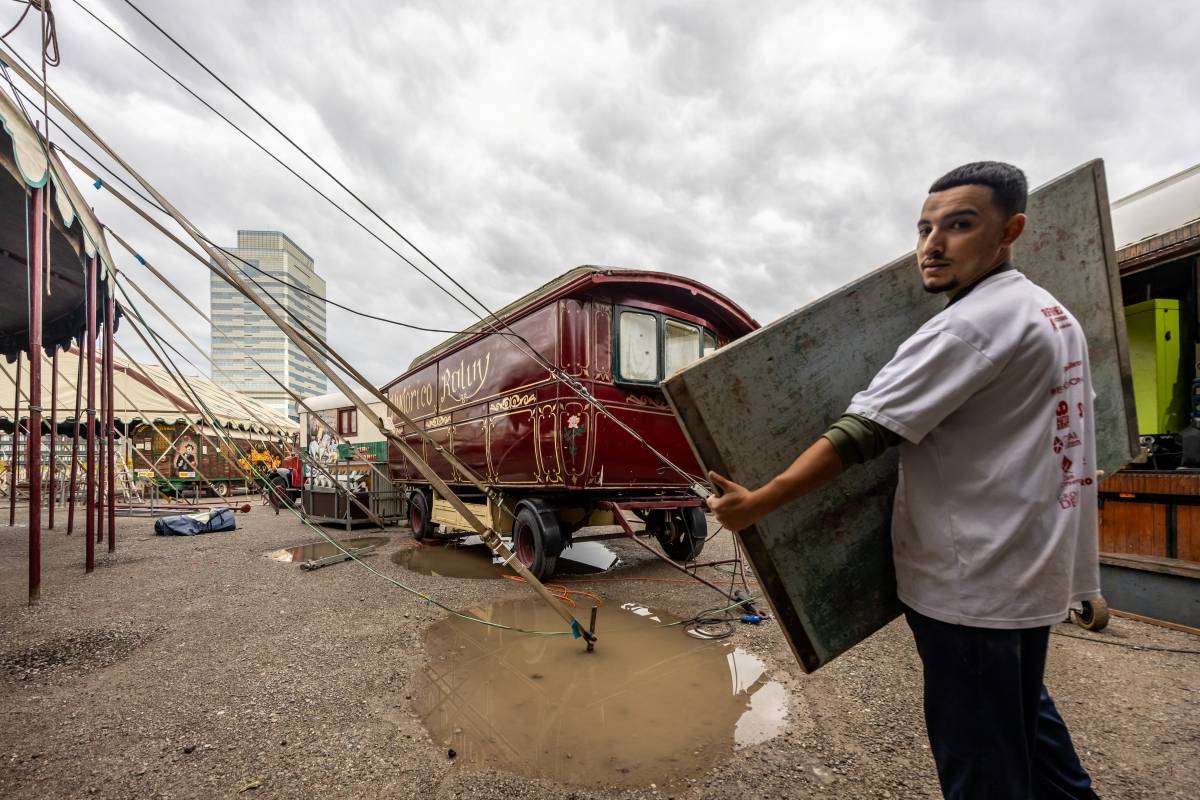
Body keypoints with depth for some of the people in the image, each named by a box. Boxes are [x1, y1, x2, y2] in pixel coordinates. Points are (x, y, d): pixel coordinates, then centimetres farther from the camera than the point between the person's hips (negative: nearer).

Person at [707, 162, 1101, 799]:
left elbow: (861, 433, -27)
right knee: (1024, 716, 28)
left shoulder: (968, 326, -21)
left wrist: (755, 504, -24)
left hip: (972, 584, -10)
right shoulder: (1055, 314, 10)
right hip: (1035, 570, 10)